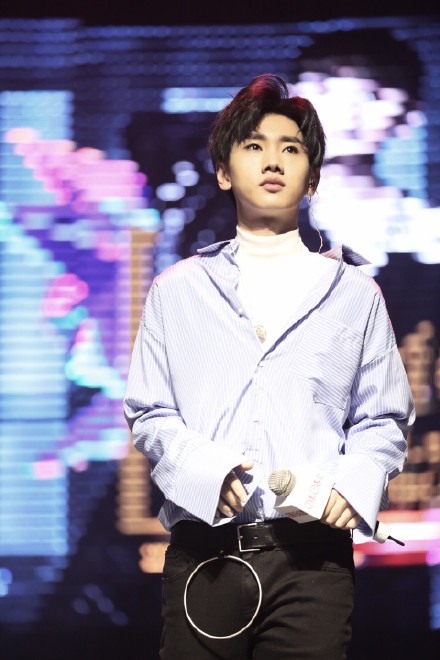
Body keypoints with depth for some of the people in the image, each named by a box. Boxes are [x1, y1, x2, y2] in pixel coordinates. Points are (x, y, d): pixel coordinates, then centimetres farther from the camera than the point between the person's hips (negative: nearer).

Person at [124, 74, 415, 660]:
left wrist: (354, 484, -8)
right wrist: (204, 471, -10)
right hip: (202, 553, 0)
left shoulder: (354, 293, 13)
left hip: (313, 553, 0)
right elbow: (149, 413, 10)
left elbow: (384, 419, 12)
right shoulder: (178, 290, 13)